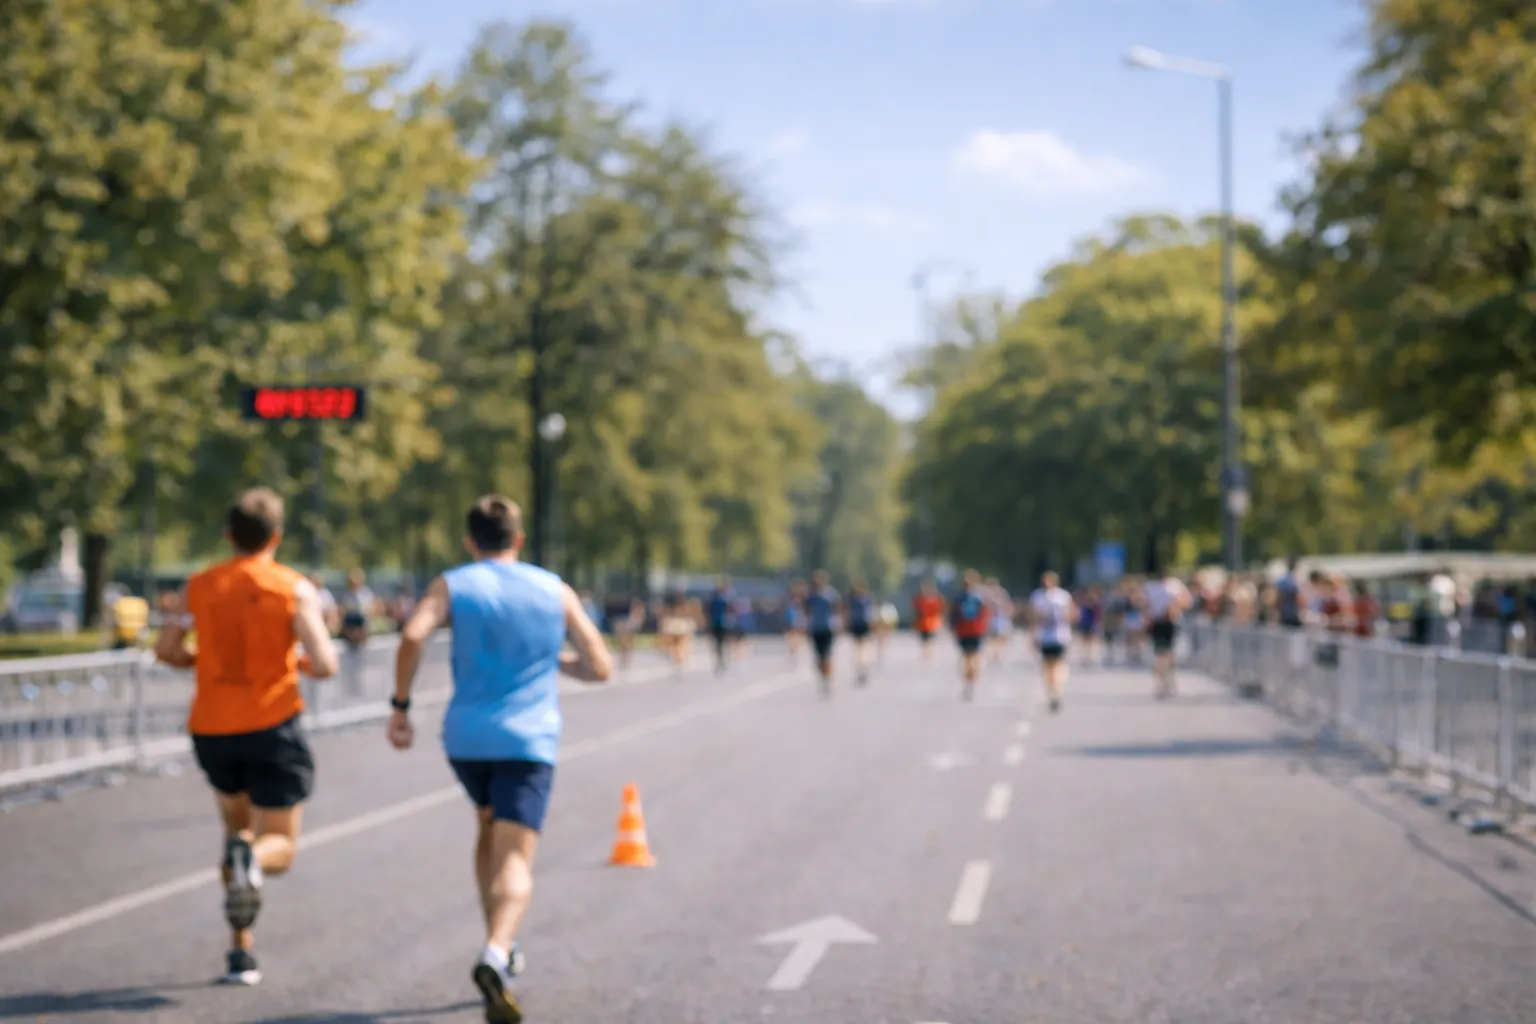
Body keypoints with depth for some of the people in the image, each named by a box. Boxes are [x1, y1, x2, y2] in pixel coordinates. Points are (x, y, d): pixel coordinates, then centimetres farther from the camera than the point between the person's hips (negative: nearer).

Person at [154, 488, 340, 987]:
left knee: (238, 827, 24)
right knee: (279, 847, 4)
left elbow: (166, 650, 5)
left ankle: (241, 948, 14)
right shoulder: (295, 589, -6)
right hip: (272, 727, -3)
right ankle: (251, 860, -34)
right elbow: (325, 664, -14)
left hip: (212, 730, 4)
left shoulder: (199, 587, 3)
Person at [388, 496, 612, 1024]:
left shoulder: (453, 585, 5)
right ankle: (496, 955, -37)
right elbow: (600, 668, 10)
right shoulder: (556, 590, 9)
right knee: (514, 859, -10)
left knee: (491, 828, 28)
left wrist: (400, 706, -7)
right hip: (529, 741, -2)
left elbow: (413, 637, -15)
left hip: (466, 736, 2)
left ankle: (500, 948, 27)